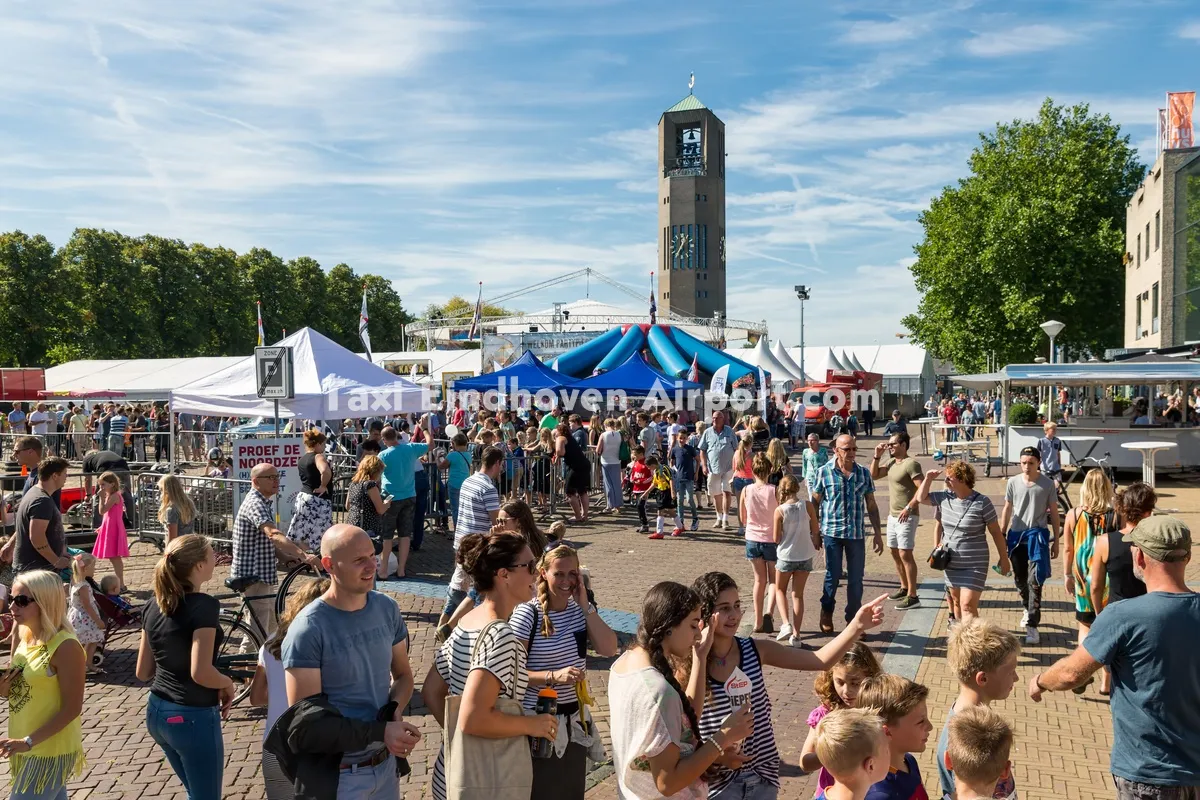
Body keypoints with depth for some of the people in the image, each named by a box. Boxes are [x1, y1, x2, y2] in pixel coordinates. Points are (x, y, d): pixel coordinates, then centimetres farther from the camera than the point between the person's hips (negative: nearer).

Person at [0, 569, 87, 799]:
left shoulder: (65, 647, -21)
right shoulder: (22, 636, 2)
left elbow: (72, 708, -20)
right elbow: (22, 689, 14)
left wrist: (29, 741, -23)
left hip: (49, 750, -8)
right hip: (25, 746, 8)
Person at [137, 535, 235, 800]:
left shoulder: (153, 606, 3)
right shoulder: (204, 605, -20)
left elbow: (143, 672, 8)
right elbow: (200, 673, -27)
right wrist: (228, 683, -8)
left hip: (157, 712, 8)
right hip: (193, 717, -8)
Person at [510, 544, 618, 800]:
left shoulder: (582, 609, 2)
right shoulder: (527, 614, -17)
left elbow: (609, 650, -9)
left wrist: (586, 608, -14)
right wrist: (553, 676, -29)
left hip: (574, 720, 6)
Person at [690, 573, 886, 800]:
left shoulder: (756, 650, -6)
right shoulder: (688, 665, -14)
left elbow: (820, 660, -11)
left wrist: (856, 627, -22)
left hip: (762, 775, 3)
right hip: (717, 781, -3)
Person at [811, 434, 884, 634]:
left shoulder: (864, 473, 4)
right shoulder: (824, 472, -3)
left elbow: (871, 505, 9)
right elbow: (815, 503, 3)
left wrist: (878, 533, 6)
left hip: (857, 534, 2)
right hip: (832, 533, -2)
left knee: (856, 579, 6)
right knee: (833, 575, 6)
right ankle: (826, 612, 30)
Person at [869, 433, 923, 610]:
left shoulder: (911, 464, -15)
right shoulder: (892, 463, 12)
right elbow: (874, 475, 17)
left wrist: (909, 507, -25)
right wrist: (877, 456, 7)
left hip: (907, 517, -9)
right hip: (893, 515, 9)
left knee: (905, 554, -11)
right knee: (895, 552, 15)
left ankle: (912, 596, -8)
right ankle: (904, 587, 28)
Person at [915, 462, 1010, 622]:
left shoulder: (982, 502, -15)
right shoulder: (944, 497, 0)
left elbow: (996, 532, -7)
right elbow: (921, 498, 14)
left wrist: (1003, 558, -3)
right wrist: (928, 479, 0)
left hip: (974, 565, -6)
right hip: (951, 563, 6)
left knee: (968, 606, -13)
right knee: (956, 601, 17)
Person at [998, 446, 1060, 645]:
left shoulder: (1047, 484, -3)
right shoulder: (1013, 482, 2)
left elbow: (1054, 513, 3)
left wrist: (1056, 541, 2)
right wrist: (1002, 537, 10)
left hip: (1038, 536, -3)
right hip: (1016, 536, 3)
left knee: (1034, 581, -9)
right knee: (1020, 579, 14)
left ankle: (1032, 626, -6)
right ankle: (1028, 609, 41)